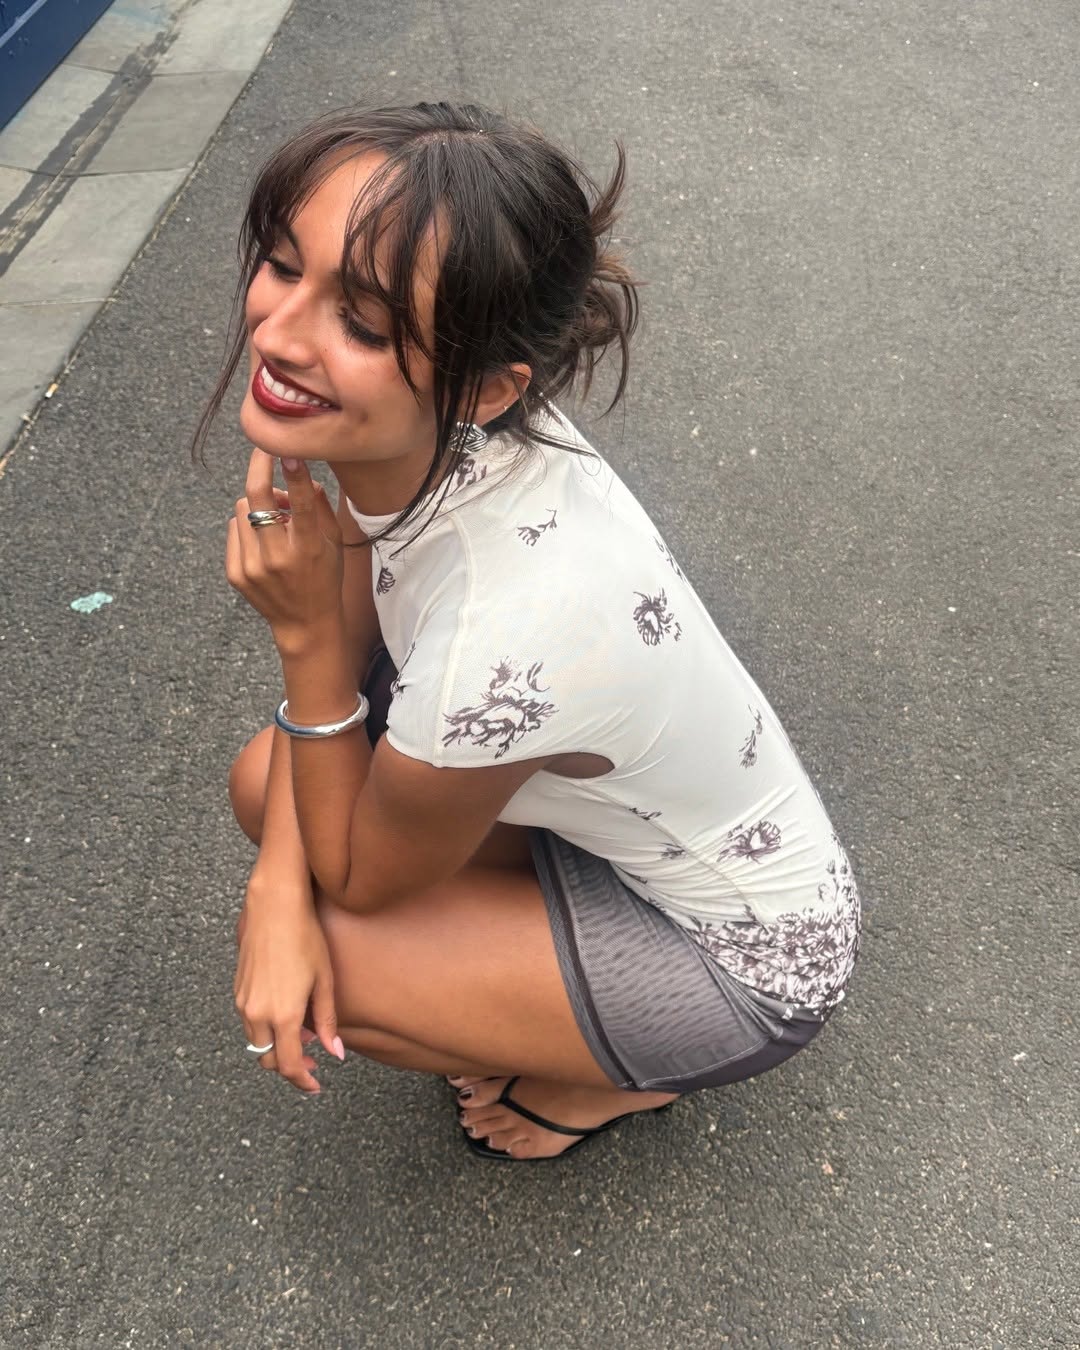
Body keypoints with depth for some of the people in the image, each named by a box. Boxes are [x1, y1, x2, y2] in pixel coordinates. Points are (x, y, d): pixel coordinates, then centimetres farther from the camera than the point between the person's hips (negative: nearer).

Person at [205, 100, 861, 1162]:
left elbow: (355, 879, -20)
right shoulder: (420, 432, -18)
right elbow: (337, 661, -4)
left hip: (748, 961, -7)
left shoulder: (507, 628, -41)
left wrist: (306, 631, -29)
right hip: (626, 821, 7)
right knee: (263, 782, -1)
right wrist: (276, 885, -18)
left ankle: (614, 1081, 11)